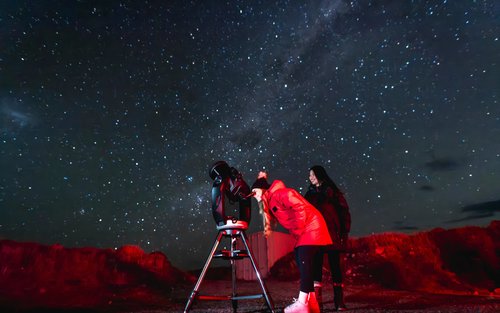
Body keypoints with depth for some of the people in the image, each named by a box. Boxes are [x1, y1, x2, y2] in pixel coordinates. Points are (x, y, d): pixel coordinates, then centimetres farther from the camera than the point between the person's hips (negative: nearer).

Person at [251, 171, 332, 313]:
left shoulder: (280, 193, -15)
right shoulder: (271, 202, 15)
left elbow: (301, 207, -22)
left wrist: (297, 230, -17)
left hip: (311, 228, -9)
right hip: (303, 233, 9)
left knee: (304, 262, -13)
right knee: (302, 263, 6)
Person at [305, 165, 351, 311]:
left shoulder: (331, 191, 2)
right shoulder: (310, 193, 14)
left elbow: (344, 211, -1)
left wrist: (344, 232, -8)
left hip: (332, 234, -3)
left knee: (335, 265, 0)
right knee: (316, 265, 0)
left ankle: (339, 301, 6)